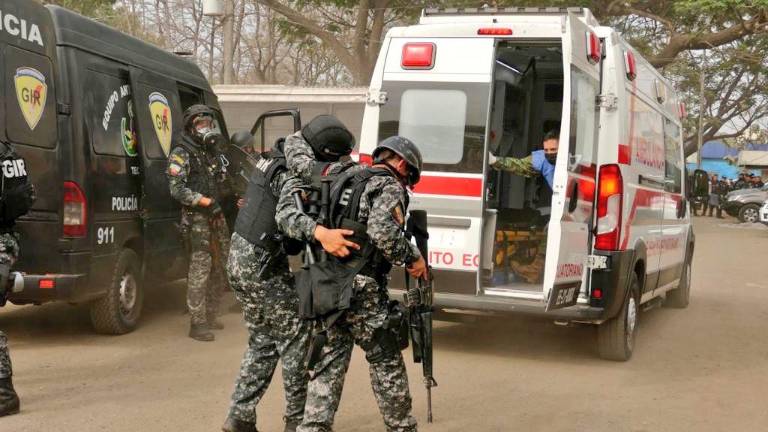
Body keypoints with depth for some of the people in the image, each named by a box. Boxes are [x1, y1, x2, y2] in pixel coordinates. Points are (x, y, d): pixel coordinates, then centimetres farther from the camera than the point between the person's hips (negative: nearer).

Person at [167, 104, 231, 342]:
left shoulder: (212, 152, 18)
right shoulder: (181, 154, -6)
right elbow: (176, 189, -15)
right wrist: (203, 201, -22)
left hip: (216, 217, 8)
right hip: (196, 219, -8)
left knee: (220, 267, 12)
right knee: (200, 268, -12)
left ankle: (210, 316, 25)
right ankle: (197, 324, -9)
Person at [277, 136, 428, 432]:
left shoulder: (343, 182, 20)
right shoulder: (390, 187, -3)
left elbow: (287, 207, 15)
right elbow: (382, 230, -21)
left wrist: (314, 232, 7)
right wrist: (412, 258, -9)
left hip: (326, 287, 7)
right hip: (362, 289, -7)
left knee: (328, 365, 10)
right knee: (386, 363, 8)